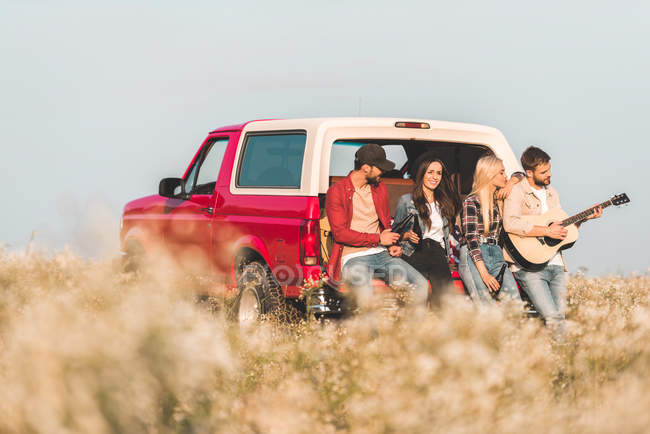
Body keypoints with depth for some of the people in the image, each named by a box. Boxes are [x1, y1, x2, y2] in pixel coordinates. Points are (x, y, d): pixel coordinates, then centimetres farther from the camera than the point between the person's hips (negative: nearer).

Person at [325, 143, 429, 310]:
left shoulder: (380, 189, 17)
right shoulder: (337, 192, -3)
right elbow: (340, 233, -10)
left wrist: (392, 245, 4)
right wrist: (378, 239, -10)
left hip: (381, 254, 6)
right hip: (353, 257, -6)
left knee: (421, 284, -15)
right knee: (365, 296, -36)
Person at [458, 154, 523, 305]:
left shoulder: (499, 197, 15)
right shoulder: (472, 202, -4)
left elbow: (519, 175, 33)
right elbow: (471, 239, -11)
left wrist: (510, 184, 9)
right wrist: (484, 274, -19)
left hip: (496, 255, 6)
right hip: (473, 258, -6)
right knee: (486, 305, -24)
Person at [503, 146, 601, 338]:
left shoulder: (551, 193, 20)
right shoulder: (517, 191, -5)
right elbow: (510, 224, -22)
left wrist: (586, 217, 15)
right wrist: (546, 231, -20)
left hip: (556, 264, 7)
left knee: (561, 314, -2)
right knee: (552, 318, -19)